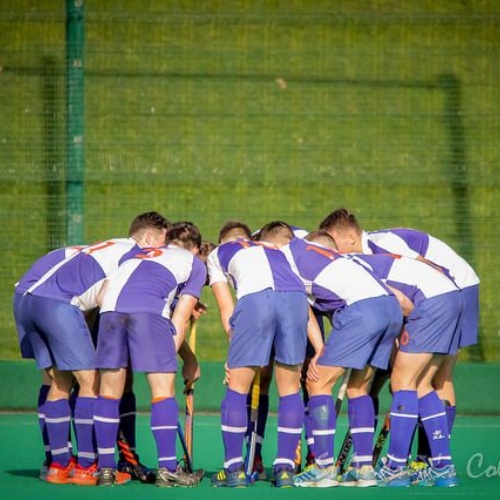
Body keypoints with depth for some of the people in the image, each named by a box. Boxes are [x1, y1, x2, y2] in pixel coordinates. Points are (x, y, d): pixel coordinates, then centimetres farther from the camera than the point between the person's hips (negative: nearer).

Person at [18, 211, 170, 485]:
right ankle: (86, 467, 0)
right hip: (59, 305, -9)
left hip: (29, 301, 9)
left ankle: (59, 465, 14)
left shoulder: (109, 247, 28)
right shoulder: (134, 252, 3)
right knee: (91, 381, -1)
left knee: (60, 382, 14)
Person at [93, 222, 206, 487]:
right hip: (149, 309, -4)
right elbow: (178, 321, 16)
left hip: (111, 307, 4)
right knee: (163, 388, 3)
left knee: (109, 391, 12)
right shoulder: (195, 264, 26)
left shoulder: (140, 254, 39)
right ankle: (167, 469, 0)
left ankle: (105, 469, 14)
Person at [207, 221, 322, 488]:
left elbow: (227, 309, 19)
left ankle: (233, 469, 12)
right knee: (289, 389, 14)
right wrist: (321, 350, 26)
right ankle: (285, 469, 13)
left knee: (237, 387, 10)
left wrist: (235, 344, 20)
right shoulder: (274, 251, 40)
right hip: (295, 295, 3)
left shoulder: (218, 254, 32)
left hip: (254, 298, -3)